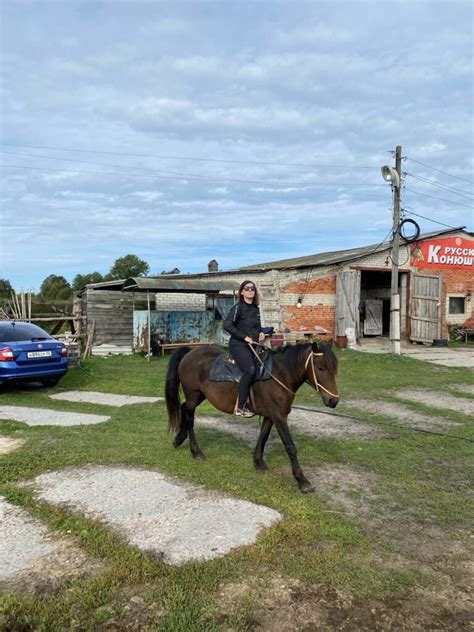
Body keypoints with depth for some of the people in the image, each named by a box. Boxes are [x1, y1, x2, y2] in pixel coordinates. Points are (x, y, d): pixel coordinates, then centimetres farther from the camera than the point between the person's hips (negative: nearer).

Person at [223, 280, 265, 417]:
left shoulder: (256, 309, 14)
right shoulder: (239, 307, -7)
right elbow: (227, 325, -17)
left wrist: (261, 333, 8)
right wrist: (245, 337, -17)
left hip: (253, 345, 8)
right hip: (238, 345, -8)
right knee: (250, 370, -28)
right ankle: (241, 407, -22)